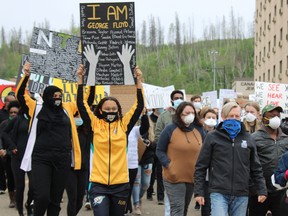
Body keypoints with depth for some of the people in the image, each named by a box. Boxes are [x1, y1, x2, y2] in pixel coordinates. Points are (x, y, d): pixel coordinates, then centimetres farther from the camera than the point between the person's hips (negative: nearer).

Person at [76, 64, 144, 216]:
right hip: (98, 184, -2)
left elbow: (139, 106, -1)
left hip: (120, 184, 2)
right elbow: (81, 105, -3)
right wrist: (80, 79, -8)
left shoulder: (123, 125, 3)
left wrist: (138, 81, -8)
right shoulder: (95, 124, 2)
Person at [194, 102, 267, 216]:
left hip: (241, 195, 3)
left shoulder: (247, 138, 9)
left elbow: (255, 167, 14)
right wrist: (199, 191, -2)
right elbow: (201, 166, 2)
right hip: (218, 192, -3)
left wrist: (262, 190, 7)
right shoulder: (212, 137, 1)